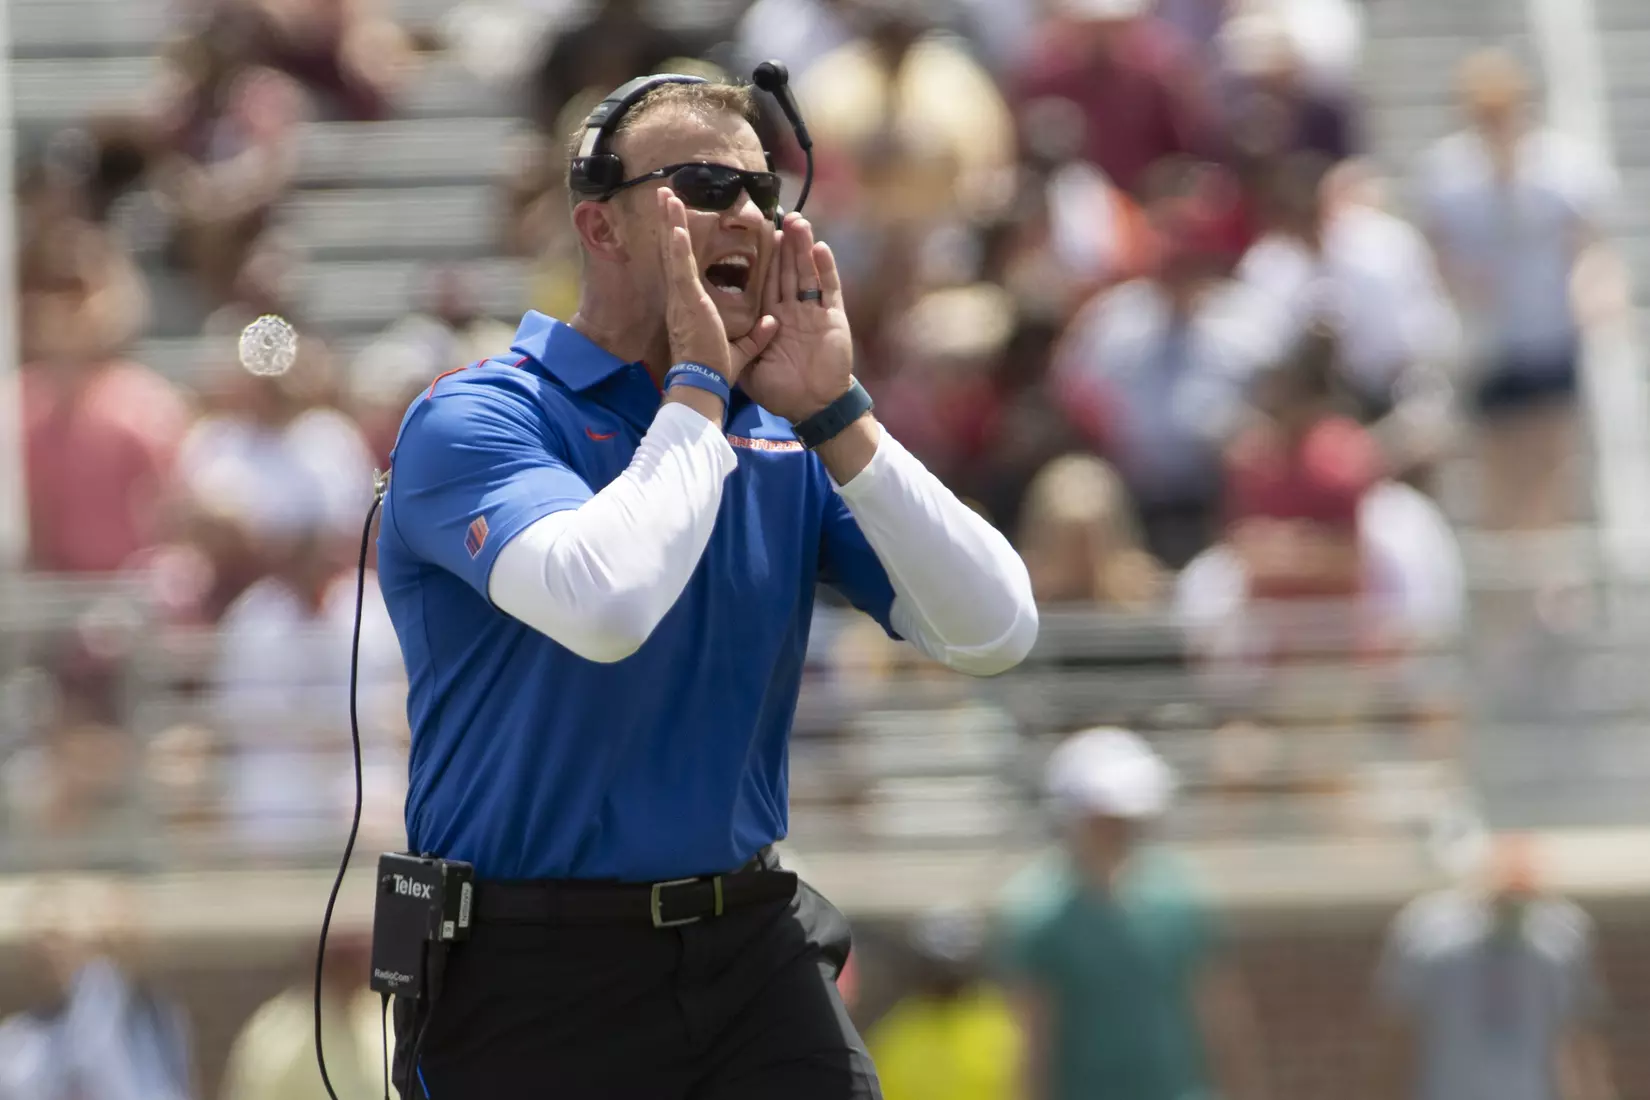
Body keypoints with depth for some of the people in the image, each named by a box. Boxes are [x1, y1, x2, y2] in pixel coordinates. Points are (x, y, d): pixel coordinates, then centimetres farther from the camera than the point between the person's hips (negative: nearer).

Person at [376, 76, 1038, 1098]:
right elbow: (605, 608, -28)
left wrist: (833, 413, -7)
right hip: (531, 977, -4)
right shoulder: (474, 419, -8)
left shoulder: (786, 445, 8)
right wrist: (699, 387, -14)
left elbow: (995, 632, -3)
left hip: (754, 962, 4)